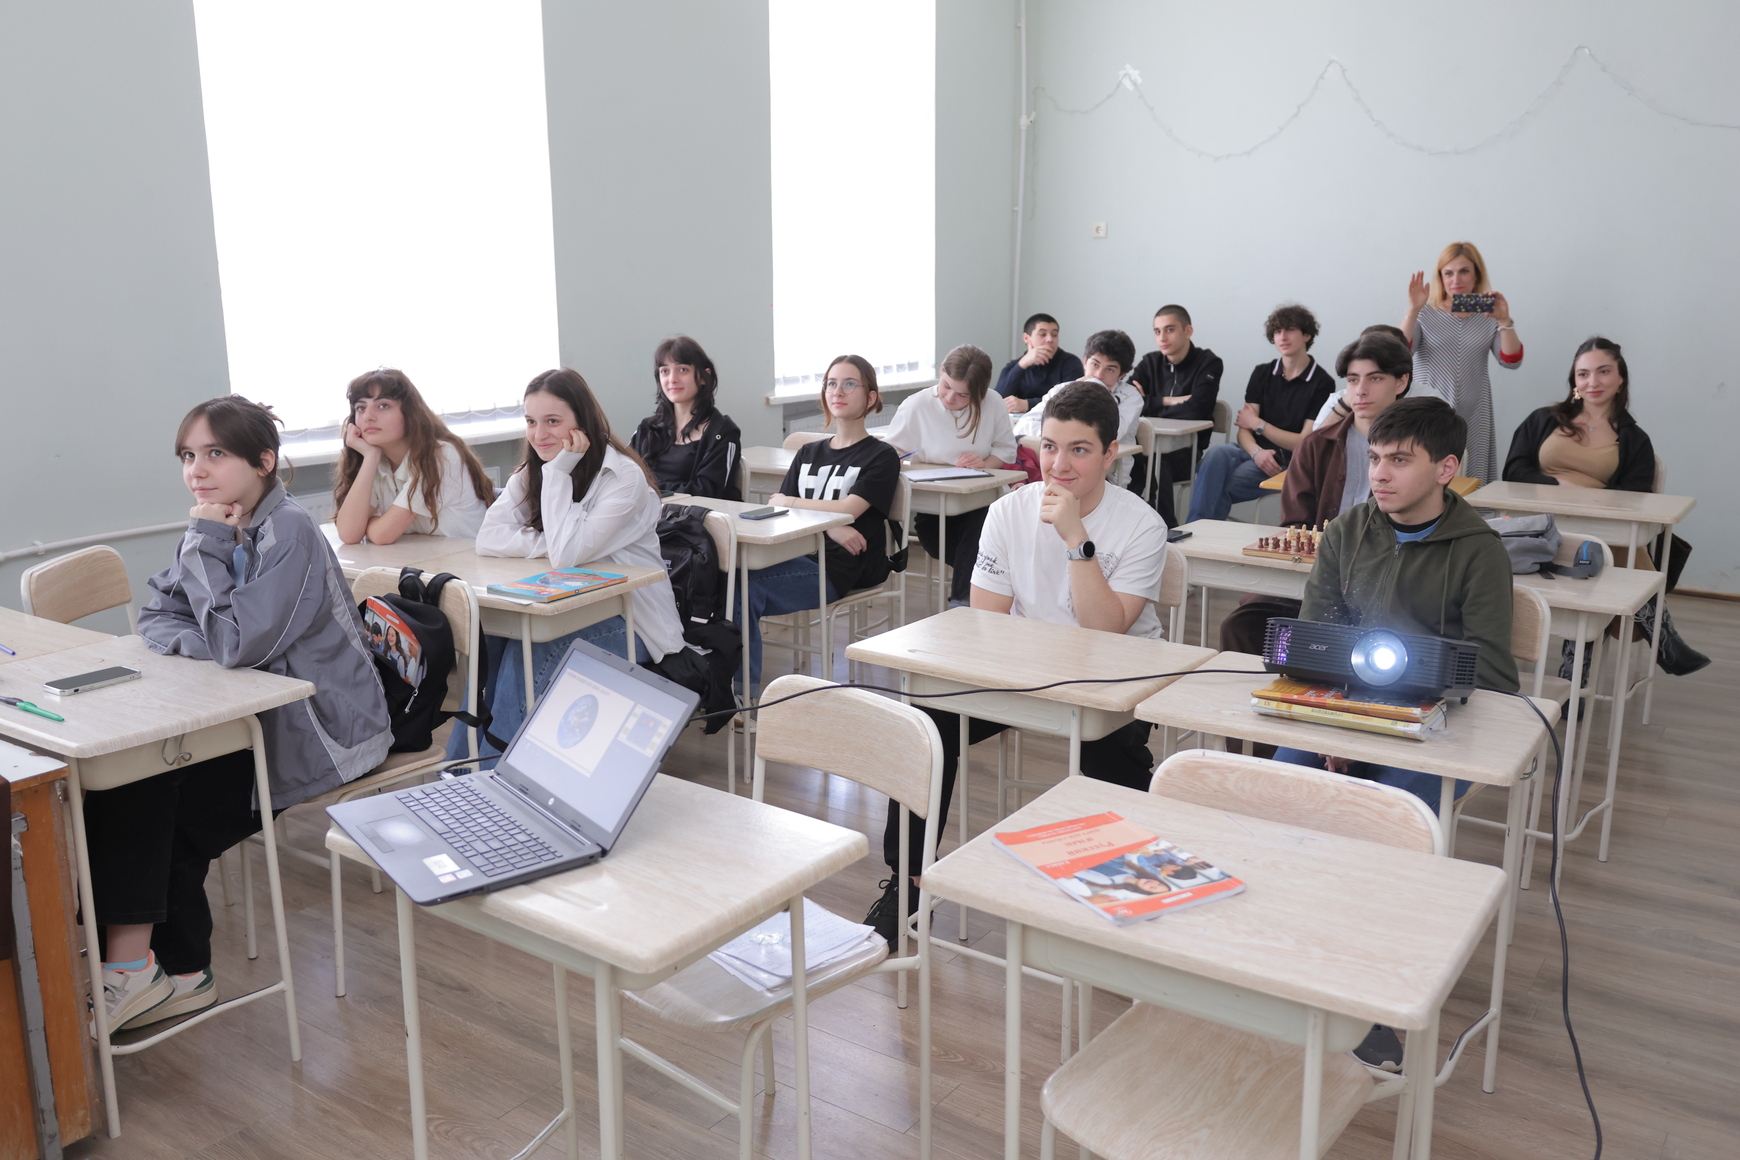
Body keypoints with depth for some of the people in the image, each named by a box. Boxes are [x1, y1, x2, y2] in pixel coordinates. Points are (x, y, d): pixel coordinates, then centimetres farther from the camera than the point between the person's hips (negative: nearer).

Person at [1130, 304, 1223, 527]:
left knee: (1156, 464, -35)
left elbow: (1196, 409, -20)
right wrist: (1167, 401, -13)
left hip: (1187, 451, -4)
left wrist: (1149, 404, -9)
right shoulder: (1150, 362, 11)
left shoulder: (1209, 364, -3)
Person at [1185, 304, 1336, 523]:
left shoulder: (1322, 383, -2)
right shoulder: (1263, 373, 13)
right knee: (1217, 453, -32)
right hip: (1254, 453, 4)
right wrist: (1257, 452, -17)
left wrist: (1258, 424, -3)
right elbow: (1243, 429, 6)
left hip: (1286, 464, -4)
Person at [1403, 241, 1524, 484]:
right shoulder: (1424, 314, 4)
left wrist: (1505, 322, -12)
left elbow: (1511, 362, 2)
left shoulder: (1488, 317, 9)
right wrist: (1412, 310, -20)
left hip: (1473, 419, 2)